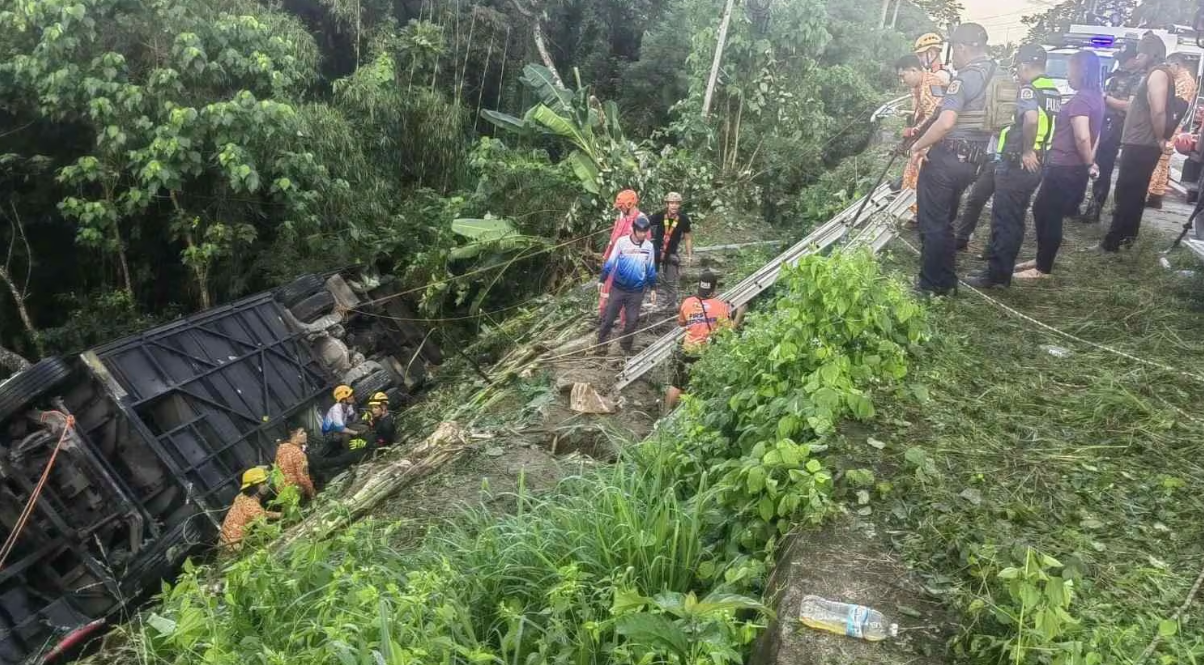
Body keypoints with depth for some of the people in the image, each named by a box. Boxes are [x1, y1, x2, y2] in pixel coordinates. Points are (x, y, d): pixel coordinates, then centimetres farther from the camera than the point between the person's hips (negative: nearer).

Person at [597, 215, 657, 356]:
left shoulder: (649, 246, -2)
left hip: (637, 291, 2)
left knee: (632, 320, 8)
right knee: (608, 317, 4)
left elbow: (651, 269, 10)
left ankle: (626, 346, 25)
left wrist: (653, 288, 12)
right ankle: (601, 344, 18)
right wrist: (602, 280, -7)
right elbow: (610, 262, -4)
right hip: (618, 288, -2)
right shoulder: (622, 242, -10)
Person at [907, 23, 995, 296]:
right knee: (944, 222, 19)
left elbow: (946, 122, -28)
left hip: (947, 158, -9)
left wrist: (919, 145, -15)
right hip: (971, 160, 9)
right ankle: (947, 282, 24)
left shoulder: (967, 78, -17)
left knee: (932, 223, 2)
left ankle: (931, 285, 8)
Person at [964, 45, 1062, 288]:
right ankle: (1003, 270, 21)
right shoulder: (1053, 91, 14)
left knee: (1004, 221, -3)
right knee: (1015, 221, 14)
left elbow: (1031, 119, -33)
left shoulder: (1029, 89, -15)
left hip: (1016, 165, -9)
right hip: (1035, 166, 9)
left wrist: (1026, 151, -24)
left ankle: (995, 274, 1)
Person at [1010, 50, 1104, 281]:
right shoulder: (1095, 96, 12)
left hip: (1065, 168, -10)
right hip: (1070, 167, 10)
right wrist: (1090, 162, 16)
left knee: (1051, 217, 1)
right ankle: (1041, 259, 30)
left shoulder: (1080, 99, -19)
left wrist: (1088, 164, -14)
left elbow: (1082, 137, -27)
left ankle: (1043, 269, 11)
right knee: (1040, 210, 20)